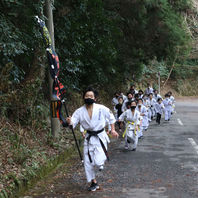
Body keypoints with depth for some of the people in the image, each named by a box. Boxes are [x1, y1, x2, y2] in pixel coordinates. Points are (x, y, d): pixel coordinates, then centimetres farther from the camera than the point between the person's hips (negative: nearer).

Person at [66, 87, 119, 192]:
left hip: (100, 137, -3)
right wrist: (69, 122, -36)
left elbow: (111, 117, 3)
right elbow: (73, 123, -13)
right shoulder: (79, 111, -8)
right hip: (89, 138, 3)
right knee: (88, 162, 8)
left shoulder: (101, 108, -13)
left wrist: (112, 130, 4)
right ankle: (94, 183, 27)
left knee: (98, 162, -15)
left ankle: (102, 157, 24)